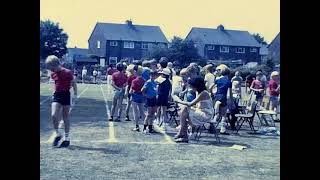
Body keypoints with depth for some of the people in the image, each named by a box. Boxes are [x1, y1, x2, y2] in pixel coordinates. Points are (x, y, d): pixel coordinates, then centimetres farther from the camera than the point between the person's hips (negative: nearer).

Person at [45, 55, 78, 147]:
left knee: (65, 117, 4)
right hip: (56, 95, 4)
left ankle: (67, 138, 15)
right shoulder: (53, 74, 5)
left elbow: (74, 83, -4)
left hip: (66, 95, -4)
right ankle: (57, 134, 9)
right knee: (54, 115, -12)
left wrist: (75, 94, -6)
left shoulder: (68, 72, -13)